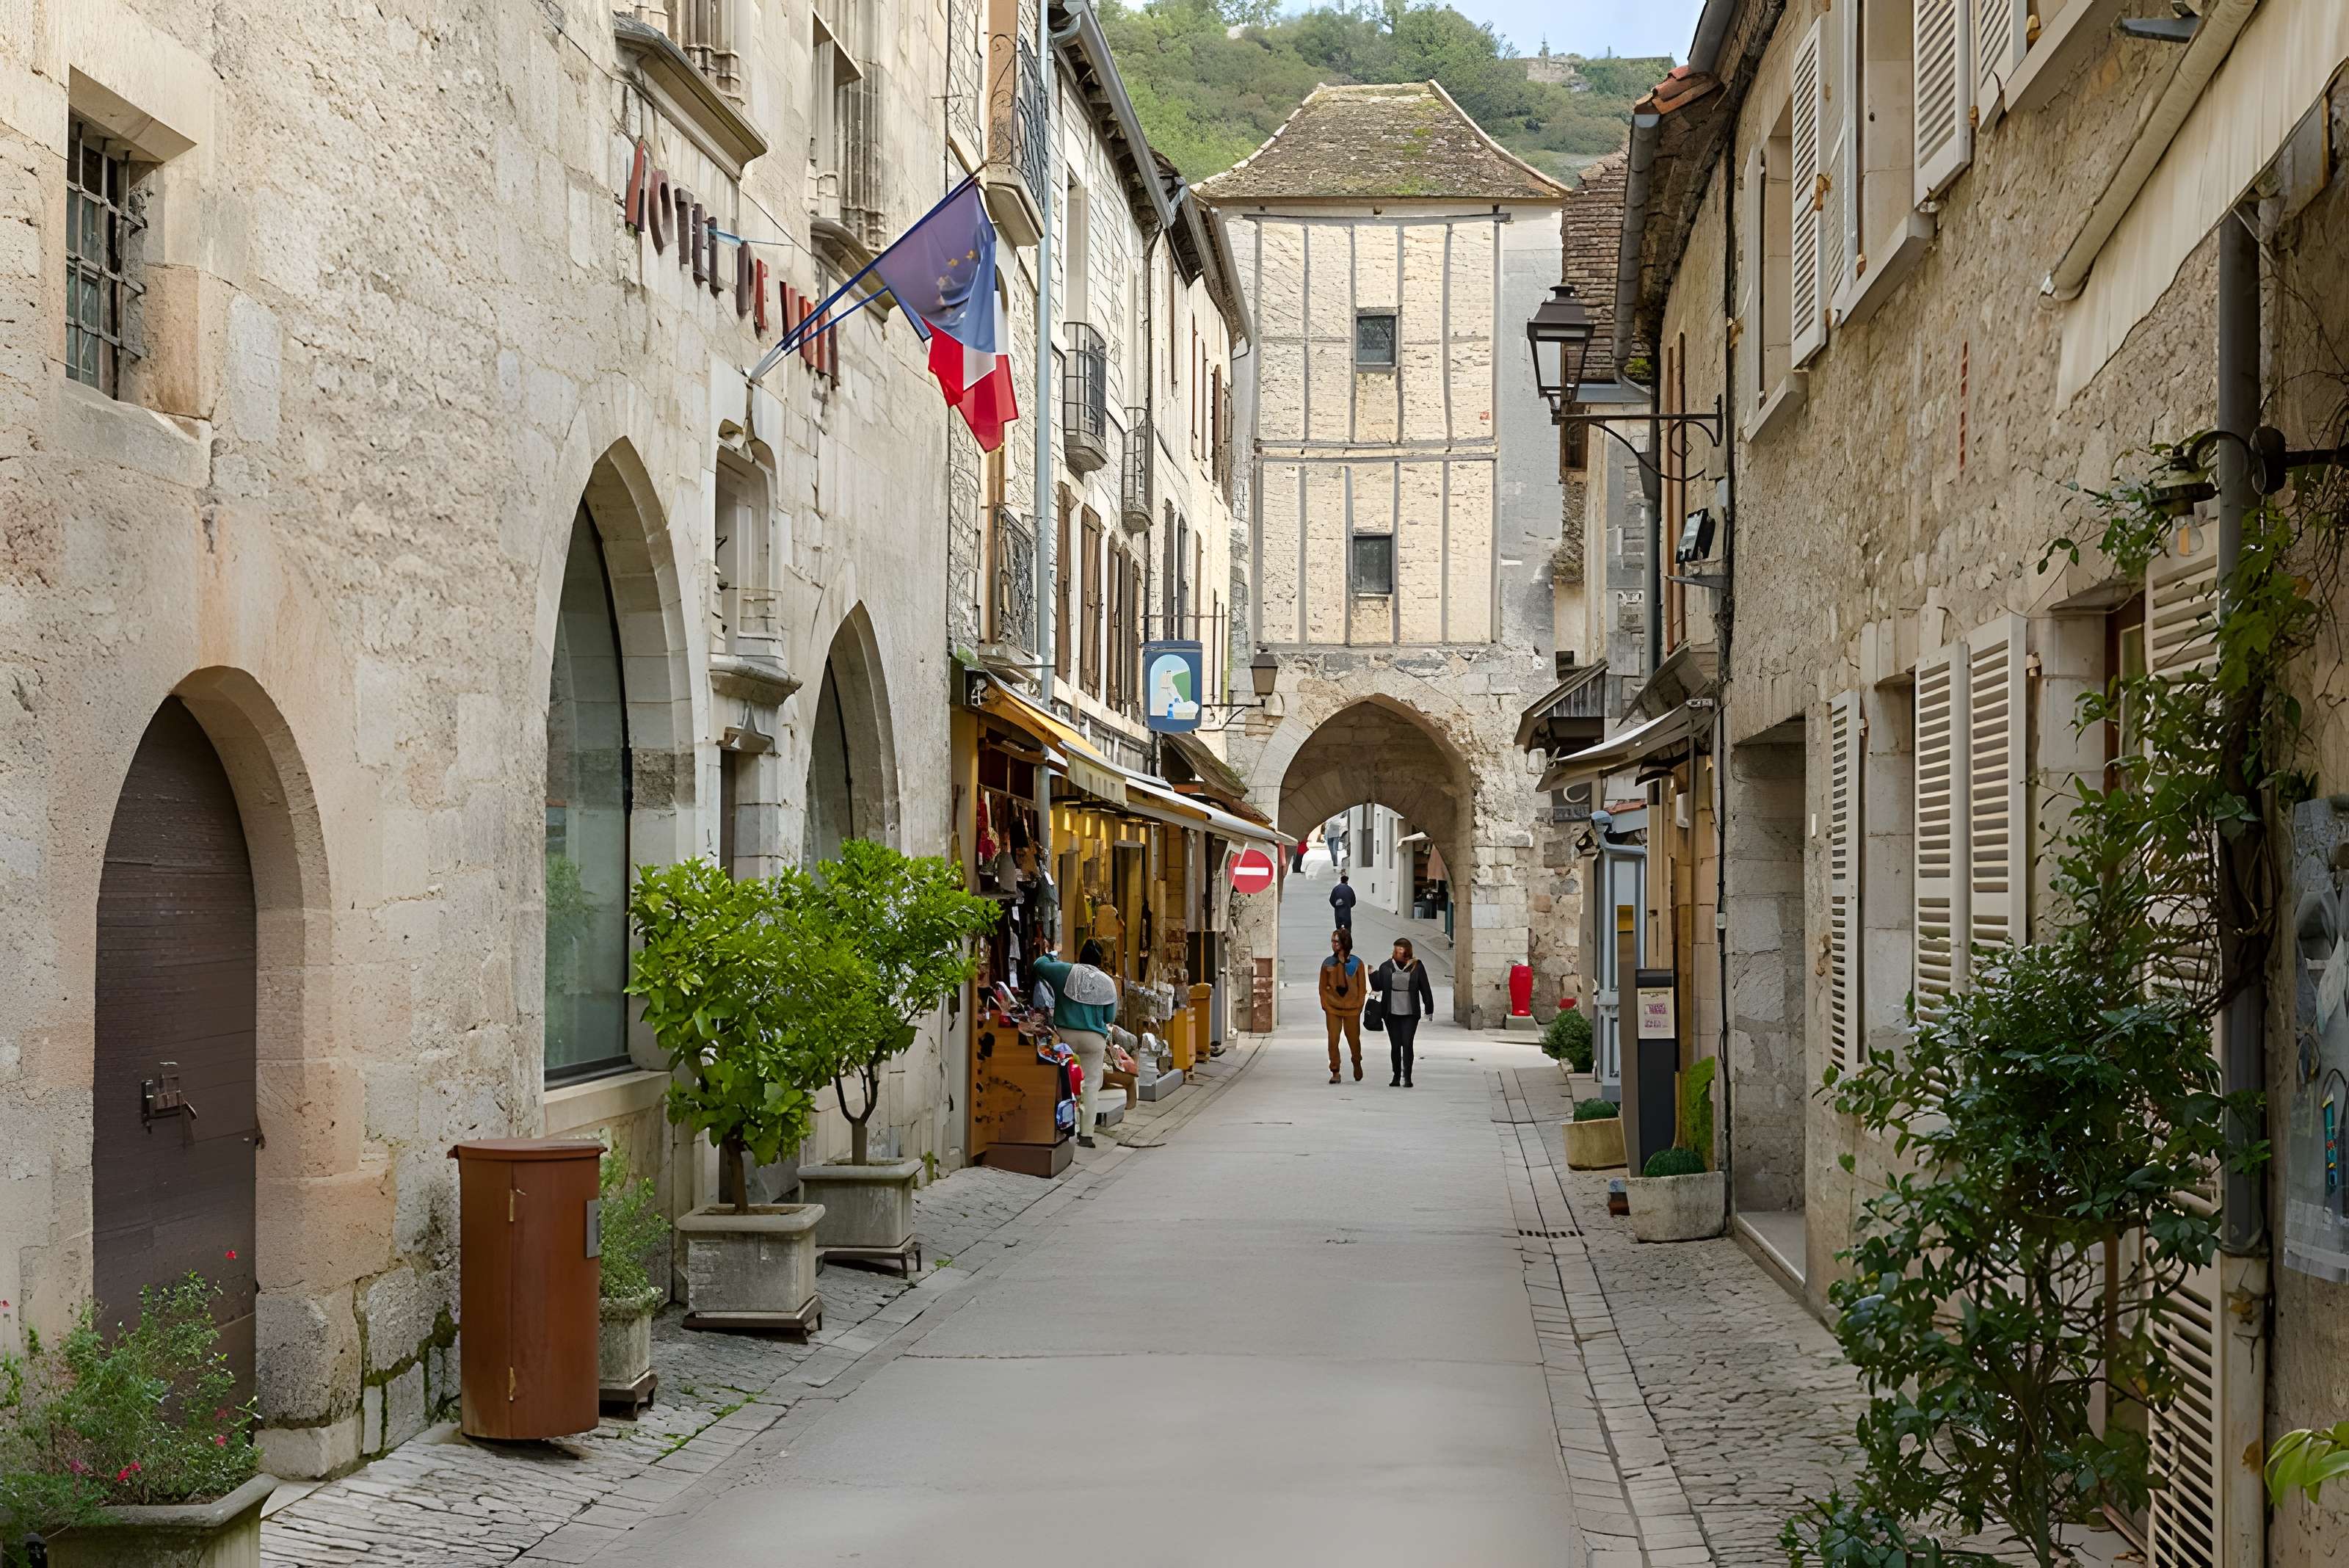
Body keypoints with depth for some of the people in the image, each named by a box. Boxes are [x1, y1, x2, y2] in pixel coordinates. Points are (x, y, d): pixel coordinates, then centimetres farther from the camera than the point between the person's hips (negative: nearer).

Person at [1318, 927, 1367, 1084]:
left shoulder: (1356, 963, 0)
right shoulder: (1328, 963, 5)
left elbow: (1362, 987, 3)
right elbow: (1323, 986, 9)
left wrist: (1359, 1005, -4)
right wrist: (1325, 1003, 0)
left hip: (1352, 1008, -1)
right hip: (1332, 1008, 1)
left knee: (1353, 1038, 7)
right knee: (1333, 1040, -6)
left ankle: (1357, 1063, 35)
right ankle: (1335, 1072, 1)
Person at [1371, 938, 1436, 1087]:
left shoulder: (1417, 967, 0)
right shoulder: (1386, 967, 6)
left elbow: (1425, 988, 3)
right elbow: (1378, 986, 11)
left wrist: (1429, 1008, 1)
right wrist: (1371, 975, -4)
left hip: (1410, 1013, -2)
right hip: (1392, 1013, 2)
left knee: (1407, 1044, -9)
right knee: (1395, 1046, 6)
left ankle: (1407, 1077, -7)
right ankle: (1396, 1076, 16)